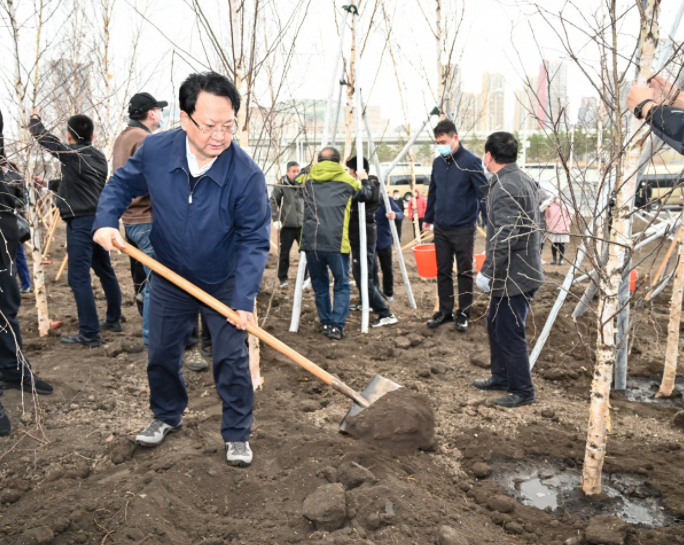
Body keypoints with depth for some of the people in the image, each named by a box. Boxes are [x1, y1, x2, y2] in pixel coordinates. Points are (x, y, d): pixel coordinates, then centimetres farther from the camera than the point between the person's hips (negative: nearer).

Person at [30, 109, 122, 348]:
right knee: (105, 271, 18)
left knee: (79, 277, -7)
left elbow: (44, 138, 4)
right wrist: (49, 183, 32)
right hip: (98, 219, 9)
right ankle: (114, 319, 29)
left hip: (81, 222, -9)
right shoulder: (99, 157, 12)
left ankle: (90, 333, -7)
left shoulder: (71, 153, -10)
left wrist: (35, 119, 22)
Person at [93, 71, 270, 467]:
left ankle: (237, 434, 22)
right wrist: (106, 220, -18)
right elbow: (122, 185, 1)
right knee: (161, 355, 17)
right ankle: (167, 416, 42)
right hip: (169, 279, 3)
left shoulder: (246, 174, -28)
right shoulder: (155, 150, -18)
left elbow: (255, 241, -22)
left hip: (224, 284, -3)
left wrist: (244, 299, -30)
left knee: (232, 360, 1)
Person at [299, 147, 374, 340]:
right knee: (342, 285, 11)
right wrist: (364, 180, 45)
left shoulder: (308, 178, 18)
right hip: (336, 242, -2)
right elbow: (366, 194, 27)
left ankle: (326, 323, 24)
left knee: (319, 284, 19)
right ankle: (337, 326, 2)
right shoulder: (348, 180, 12)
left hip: (310, 241, 3)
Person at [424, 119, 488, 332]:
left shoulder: (470, 161, -12)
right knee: (443, 271, 11)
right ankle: (445, 311, 22)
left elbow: (483, 193, -13)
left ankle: (463, 314, 16)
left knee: (464, 272, 5)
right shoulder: (438, 162, 6)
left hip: (463, 228, -6)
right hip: (441, 228, 6)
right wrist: (428, 218, 20)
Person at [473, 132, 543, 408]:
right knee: (495, 326, 21)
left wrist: (487, 272, -20)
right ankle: (501, 377, 35)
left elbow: (505, 237, -27)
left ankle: (523, 391, 13)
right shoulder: (522, 179, 12)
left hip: (514, 276, -11)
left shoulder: (505, 187, -21)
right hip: (521, 270, 11)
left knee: (510, 333, 0)